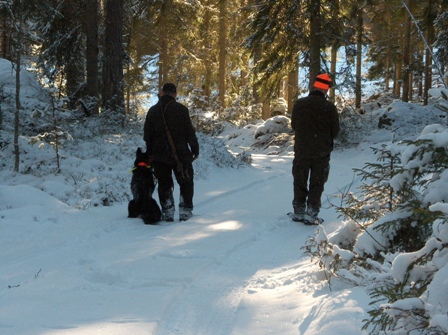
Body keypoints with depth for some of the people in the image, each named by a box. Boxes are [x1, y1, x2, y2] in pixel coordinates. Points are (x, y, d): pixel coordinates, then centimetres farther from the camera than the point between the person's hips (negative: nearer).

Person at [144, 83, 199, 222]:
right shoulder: (181, 109, -8)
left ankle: (167, 212, 6)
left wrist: (150, 153, 16)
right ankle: (185, 211, 6)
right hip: (180, 153, -3)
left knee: (164, 184, 10)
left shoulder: (153, 111, 4)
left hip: (159, 154, 3)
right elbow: (190, 132, -7)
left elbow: (147, 135, 8)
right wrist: (195, 148, 3)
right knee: (186, 183, 10)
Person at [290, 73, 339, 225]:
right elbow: (335, 131, -3)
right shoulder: (329, 107, -13)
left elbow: (293, 125, 6)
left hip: (301, 150, 2)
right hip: (321, 153, -2)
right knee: (317, 184, 7)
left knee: (300, 182, 14)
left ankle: (298, 212, 17)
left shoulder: (299, 104, -7)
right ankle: (311, 214, 5)